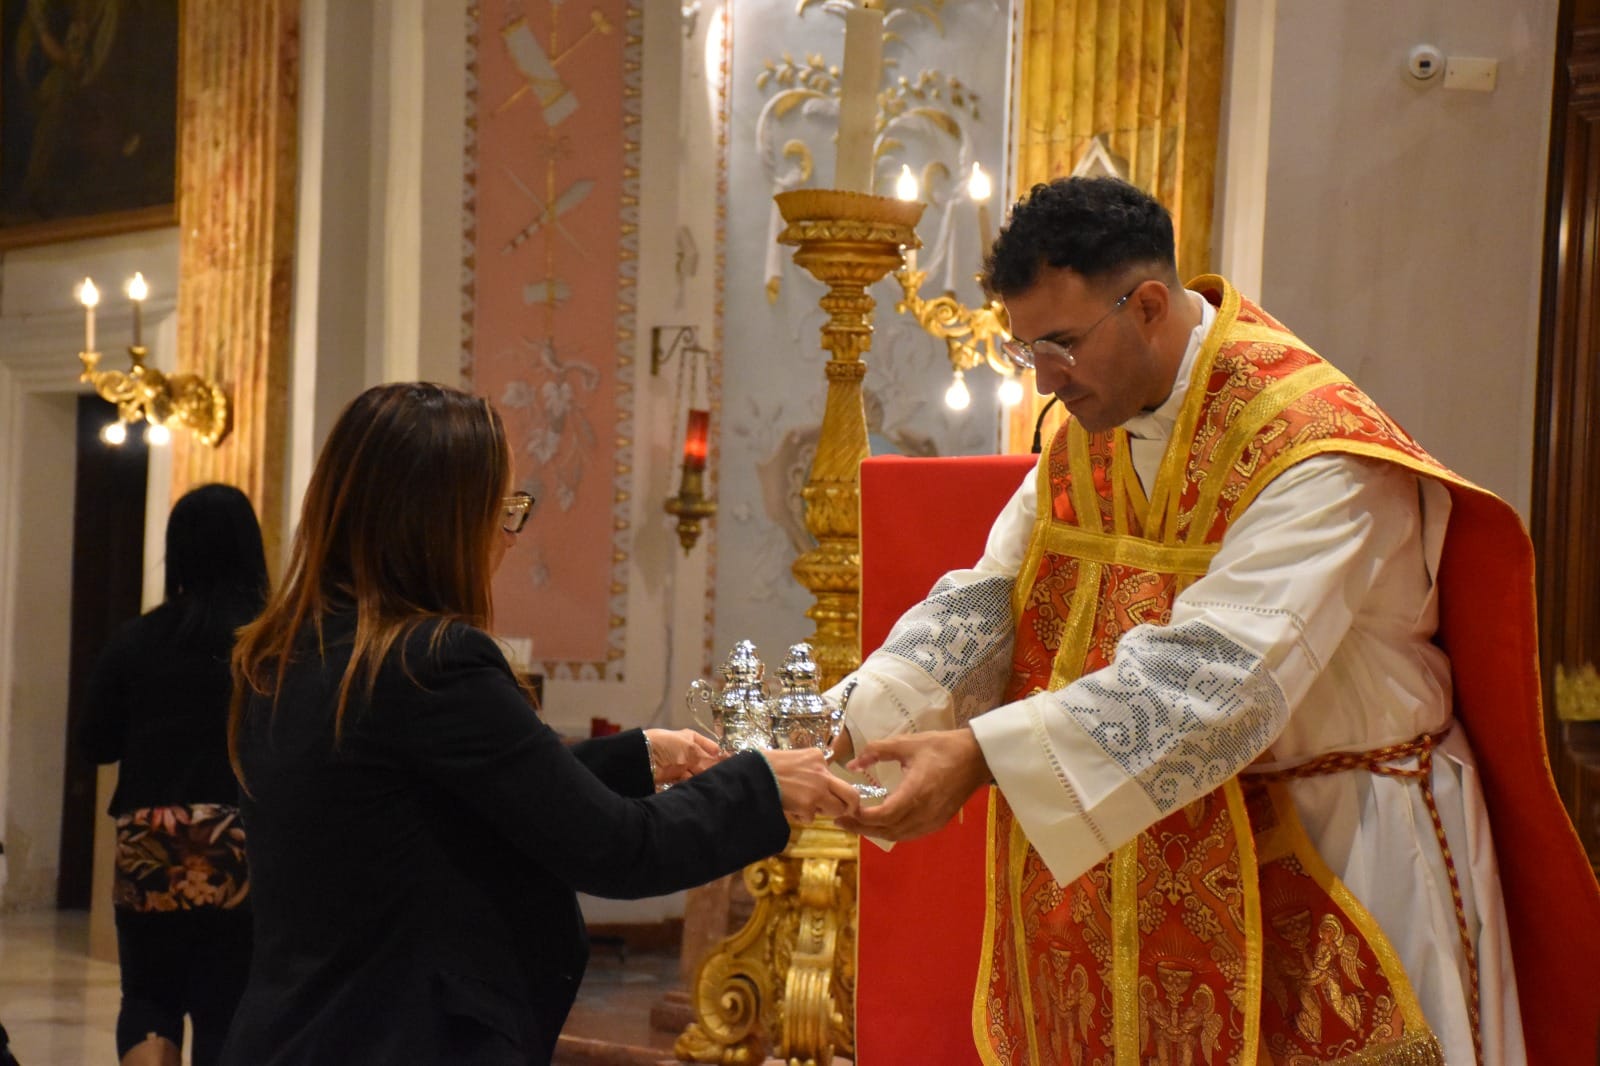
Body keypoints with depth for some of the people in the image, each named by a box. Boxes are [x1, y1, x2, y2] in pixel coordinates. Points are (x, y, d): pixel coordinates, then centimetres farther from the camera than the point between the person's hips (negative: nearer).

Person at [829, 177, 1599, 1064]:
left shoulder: (1313, 453, -22)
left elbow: (1215, 681, -32)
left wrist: (982, 754, -37)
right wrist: (844, 725, -17)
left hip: (1325, 852, -7)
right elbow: (987, 601, 0)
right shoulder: (1088, 430, 4)